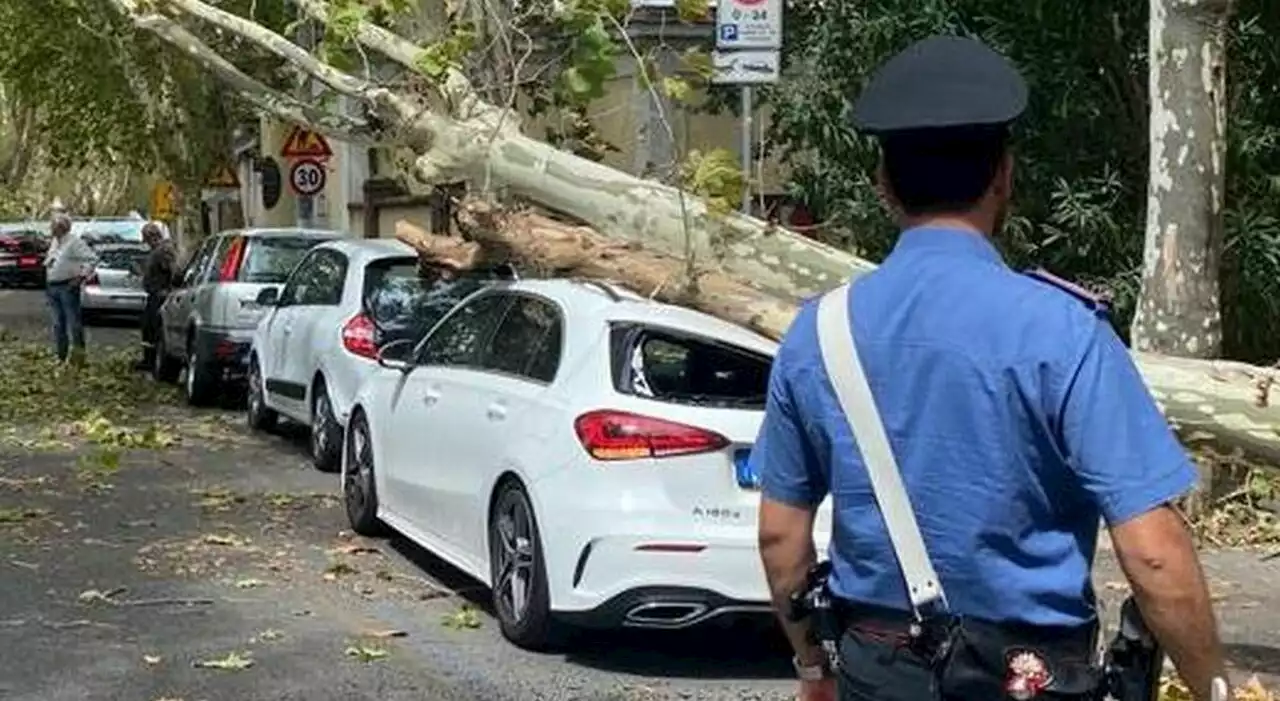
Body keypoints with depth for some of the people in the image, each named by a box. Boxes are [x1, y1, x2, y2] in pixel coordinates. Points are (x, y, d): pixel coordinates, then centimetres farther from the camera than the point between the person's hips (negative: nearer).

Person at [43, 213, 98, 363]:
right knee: (58, 325, 11)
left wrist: (81, 276, -15)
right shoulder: (54, 242, 15)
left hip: (67, 287, -8)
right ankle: (61, 356, 17)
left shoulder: (74, 242, -10)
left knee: (73, 323, -7)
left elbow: (92, 259, -14)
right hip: (52, 287, 8)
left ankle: (79, 355, -3)